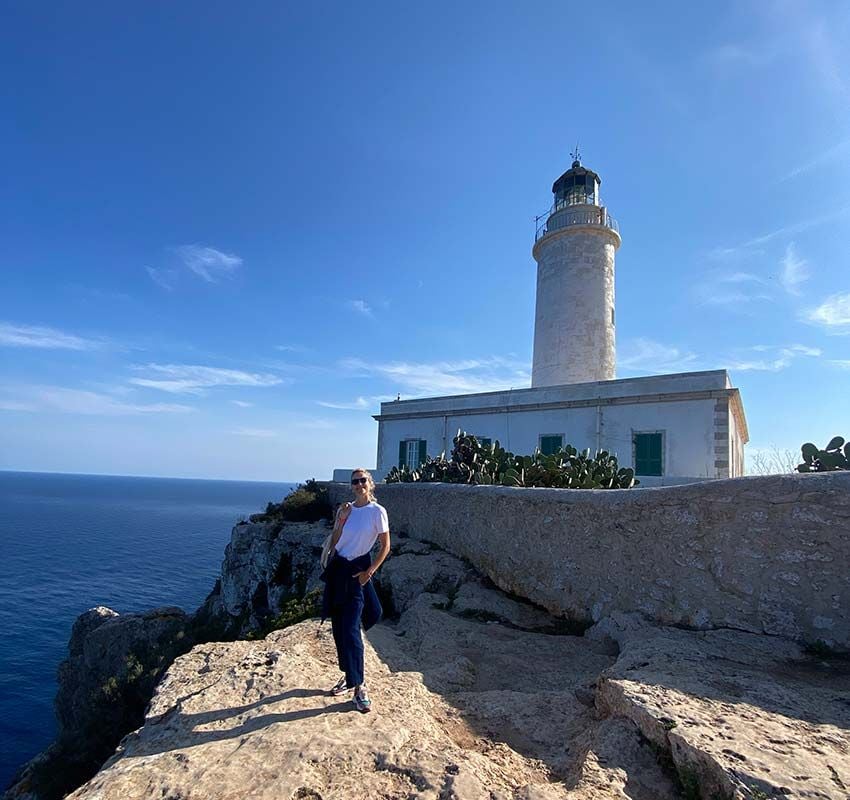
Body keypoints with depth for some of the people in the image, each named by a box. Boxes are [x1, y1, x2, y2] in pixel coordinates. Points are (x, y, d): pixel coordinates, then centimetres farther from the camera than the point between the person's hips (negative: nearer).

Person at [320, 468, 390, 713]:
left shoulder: (377, 511, -9)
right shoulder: (345, 510, 6)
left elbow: (385, 547, -5)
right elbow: (334, 543, 7)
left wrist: (369, 572, -9)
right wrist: (341, 521, -7)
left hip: (357, 572, -5)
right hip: (337, 569, 5)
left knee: (351, 630, -9)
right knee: (338, 627, 10)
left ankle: (359, 686, 0)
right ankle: (348, 675, 26)